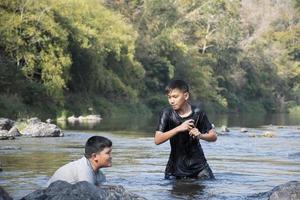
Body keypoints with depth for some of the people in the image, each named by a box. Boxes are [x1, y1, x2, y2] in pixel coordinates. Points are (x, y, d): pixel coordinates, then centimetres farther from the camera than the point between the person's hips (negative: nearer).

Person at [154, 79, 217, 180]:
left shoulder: (197, 113, -9)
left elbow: (213, 136, -4)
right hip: (176, 165, 0)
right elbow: (157, 140, -19)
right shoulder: (167, 113, -10)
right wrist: (178, 129, -30)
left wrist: (200, 135, -26)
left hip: (198, 163, 0)